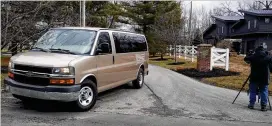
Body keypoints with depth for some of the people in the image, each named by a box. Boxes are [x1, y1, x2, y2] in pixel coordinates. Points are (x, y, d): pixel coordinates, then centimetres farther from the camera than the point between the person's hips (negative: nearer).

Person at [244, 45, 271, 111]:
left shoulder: (253, 56, -7)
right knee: (264, 92, 6)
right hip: (264, 78, 1)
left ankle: (251, 104, 11)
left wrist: (250, 54, 19)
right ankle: (263, 106, 4)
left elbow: (246, 59, 6)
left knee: (253, 91, 9)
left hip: (254, 77, -1)